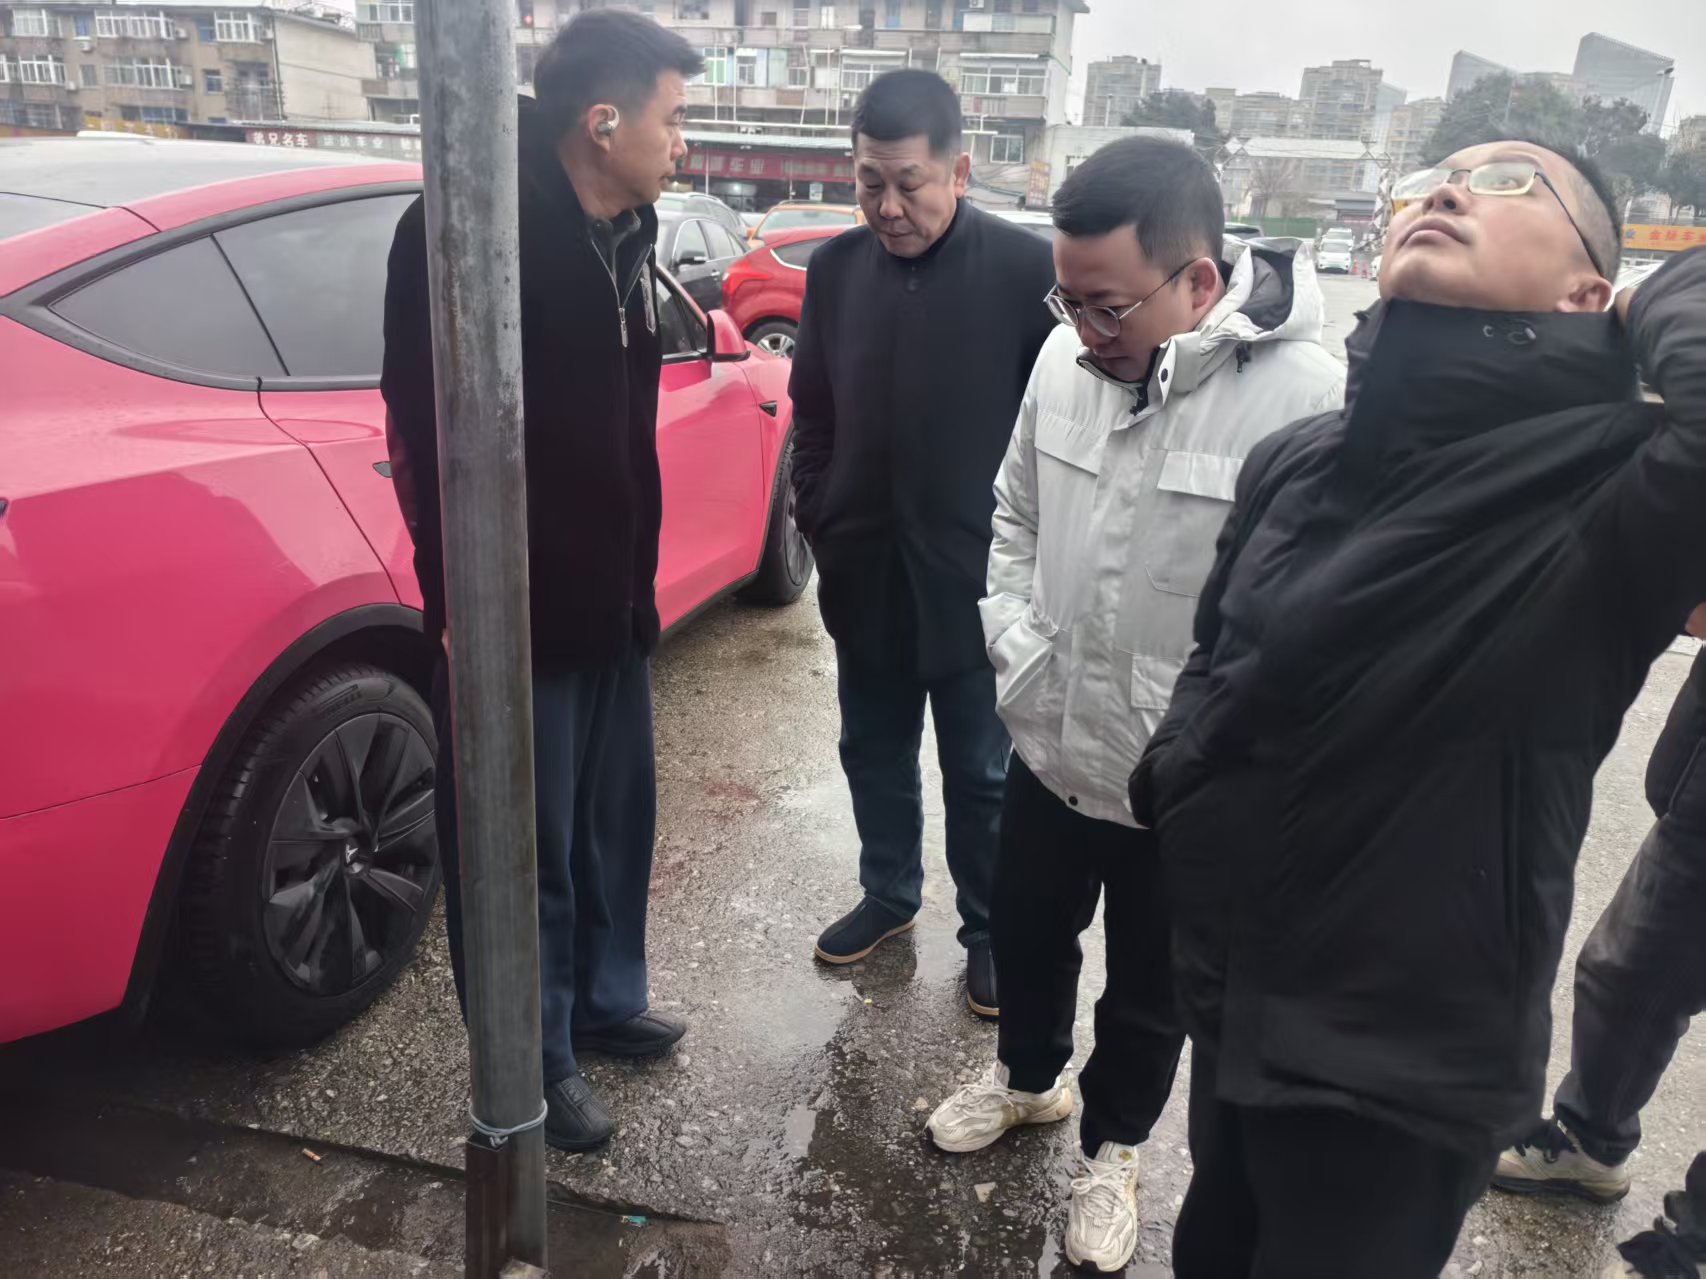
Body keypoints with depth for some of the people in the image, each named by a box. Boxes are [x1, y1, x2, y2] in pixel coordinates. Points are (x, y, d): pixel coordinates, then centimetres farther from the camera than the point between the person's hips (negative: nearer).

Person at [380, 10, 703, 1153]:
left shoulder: (624, 235, 9)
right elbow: (428, 433, -17)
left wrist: (639, 572, 13)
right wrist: (461, 605, -18)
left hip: (613, 599, 8)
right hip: (514, 611, -7)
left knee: (616, 824, 19)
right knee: (525, 854, 8)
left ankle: (607, 1002, 40)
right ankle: (538, 1065, 27)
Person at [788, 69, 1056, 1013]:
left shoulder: (1026, 270, -12)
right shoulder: (836, 267, 2)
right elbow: (811, 413, 11)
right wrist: (820, 525, 7)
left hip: (978, 574, -4)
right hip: (865, 572, 4)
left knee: (981, 772, 10)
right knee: (874, 751, 18)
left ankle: (989, 929, 30)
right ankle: (888, 893, 40)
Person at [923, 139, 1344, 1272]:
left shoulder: (1304, 393, -24)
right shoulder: (1067, 356, -6)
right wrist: (1014, 636, -1)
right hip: (1049, 748, 5)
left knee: (1150, 995, 20)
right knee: (1027, 936, 26)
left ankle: (1114, 1147, 48)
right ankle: (1029, 1078, 56)